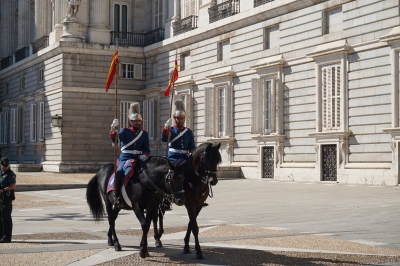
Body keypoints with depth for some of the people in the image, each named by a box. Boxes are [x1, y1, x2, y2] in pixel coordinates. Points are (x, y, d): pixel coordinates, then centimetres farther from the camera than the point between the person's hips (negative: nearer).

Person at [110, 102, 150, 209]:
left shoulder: (144, 134, 13)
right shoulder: (125, 131, 6)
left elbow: (147, 149, 9)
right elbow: (115, 139, -11)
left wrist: (145, 155, -14)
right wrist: (113, 128, -28)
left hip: (139, 159, 3)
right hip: (125, 158, -2)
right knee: (119, 172, -29)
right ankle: (117, 198, -25)